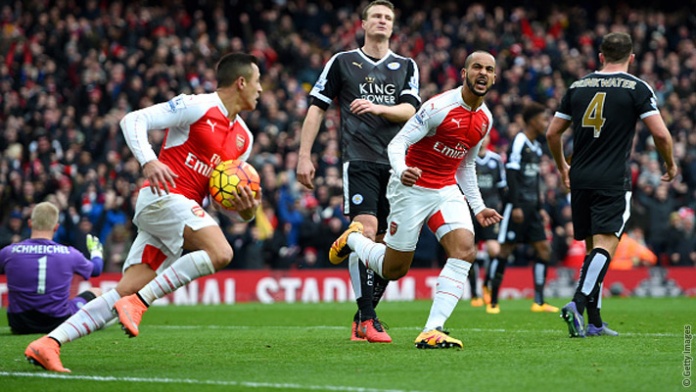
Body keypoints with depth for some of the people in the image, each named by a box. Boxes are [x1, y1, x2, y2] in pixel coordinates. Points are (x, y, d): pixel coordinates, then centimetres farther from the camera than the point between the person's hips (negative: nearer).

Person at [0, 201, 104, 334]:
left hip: (19, 327, 1)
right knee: (96, 293, 25)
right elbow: (96, 269, 11)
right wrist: (96, 253, 35)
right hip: (58, 324, -1)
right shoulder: (69, 254, -11)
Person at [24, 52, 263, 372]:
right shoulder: (197, 106, -4)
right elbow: (133, 120, -8)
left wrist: (245, 211, 1)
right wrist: (149, 161, -25)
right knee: (220, 252, -27)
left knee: (124, 294, -4)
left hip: (184, 209, 8)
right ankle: (138, 303, -23)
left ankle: (49, 342, -7)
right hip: (162, 196, -8)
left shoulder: (243, 138, 20)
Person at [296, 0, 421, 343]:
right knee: (366, 231, -18)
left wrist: (377, 108, -18)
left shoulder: (406, 66, 14)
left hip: (395, 162, 3)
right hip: (359, 159, -3)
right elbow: (317, 107, 8)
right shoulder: (342, 62, 7)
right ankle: (367, 319, -17)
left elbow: (409, 111, 1)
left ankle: (363, 318, 16)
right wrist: (304, 155, 1)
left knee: (388, 243, 3)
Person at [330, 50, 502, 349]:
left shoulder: (485, 119, 5)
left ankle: (431, 332, -23)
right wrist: (401, 171, -38)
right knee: (393, 270, 2)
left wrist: (478, 207, 16)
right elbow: (397, 144, -18)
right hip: (412, 189, -6)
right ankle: (353, 238, 36)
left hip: (447, 190, 6)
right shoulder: (440, 107, -18)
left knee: (464, 249, -20)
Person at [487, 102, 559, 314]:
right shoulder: (519, 142, -10)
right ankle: (492, 302, 1)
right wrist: (516, 206, -20)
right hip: (517, 205, -9)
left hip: (531, 206, 9)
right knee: (505, 249, -5)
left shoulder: (536, 146, 17)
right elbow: (511, 175, -16)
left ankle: (539, 302, 2)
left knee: (543, 248, 2)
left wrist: (539, 207, 21)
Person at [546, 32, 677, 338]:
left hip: (580, 179, 5)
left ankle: (593, 322, 14)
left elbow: (552, 133, 14)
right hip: (613, 181, -5)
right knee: (605, 246, -10)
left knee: (593, 247, 14)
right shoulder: (636, 88, -2)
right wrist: (670, 164, 10)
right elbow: (660, 133, -9)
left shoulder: (578, 87, 11)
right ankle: (578, 303, -31)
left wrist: (562, 167, 30)